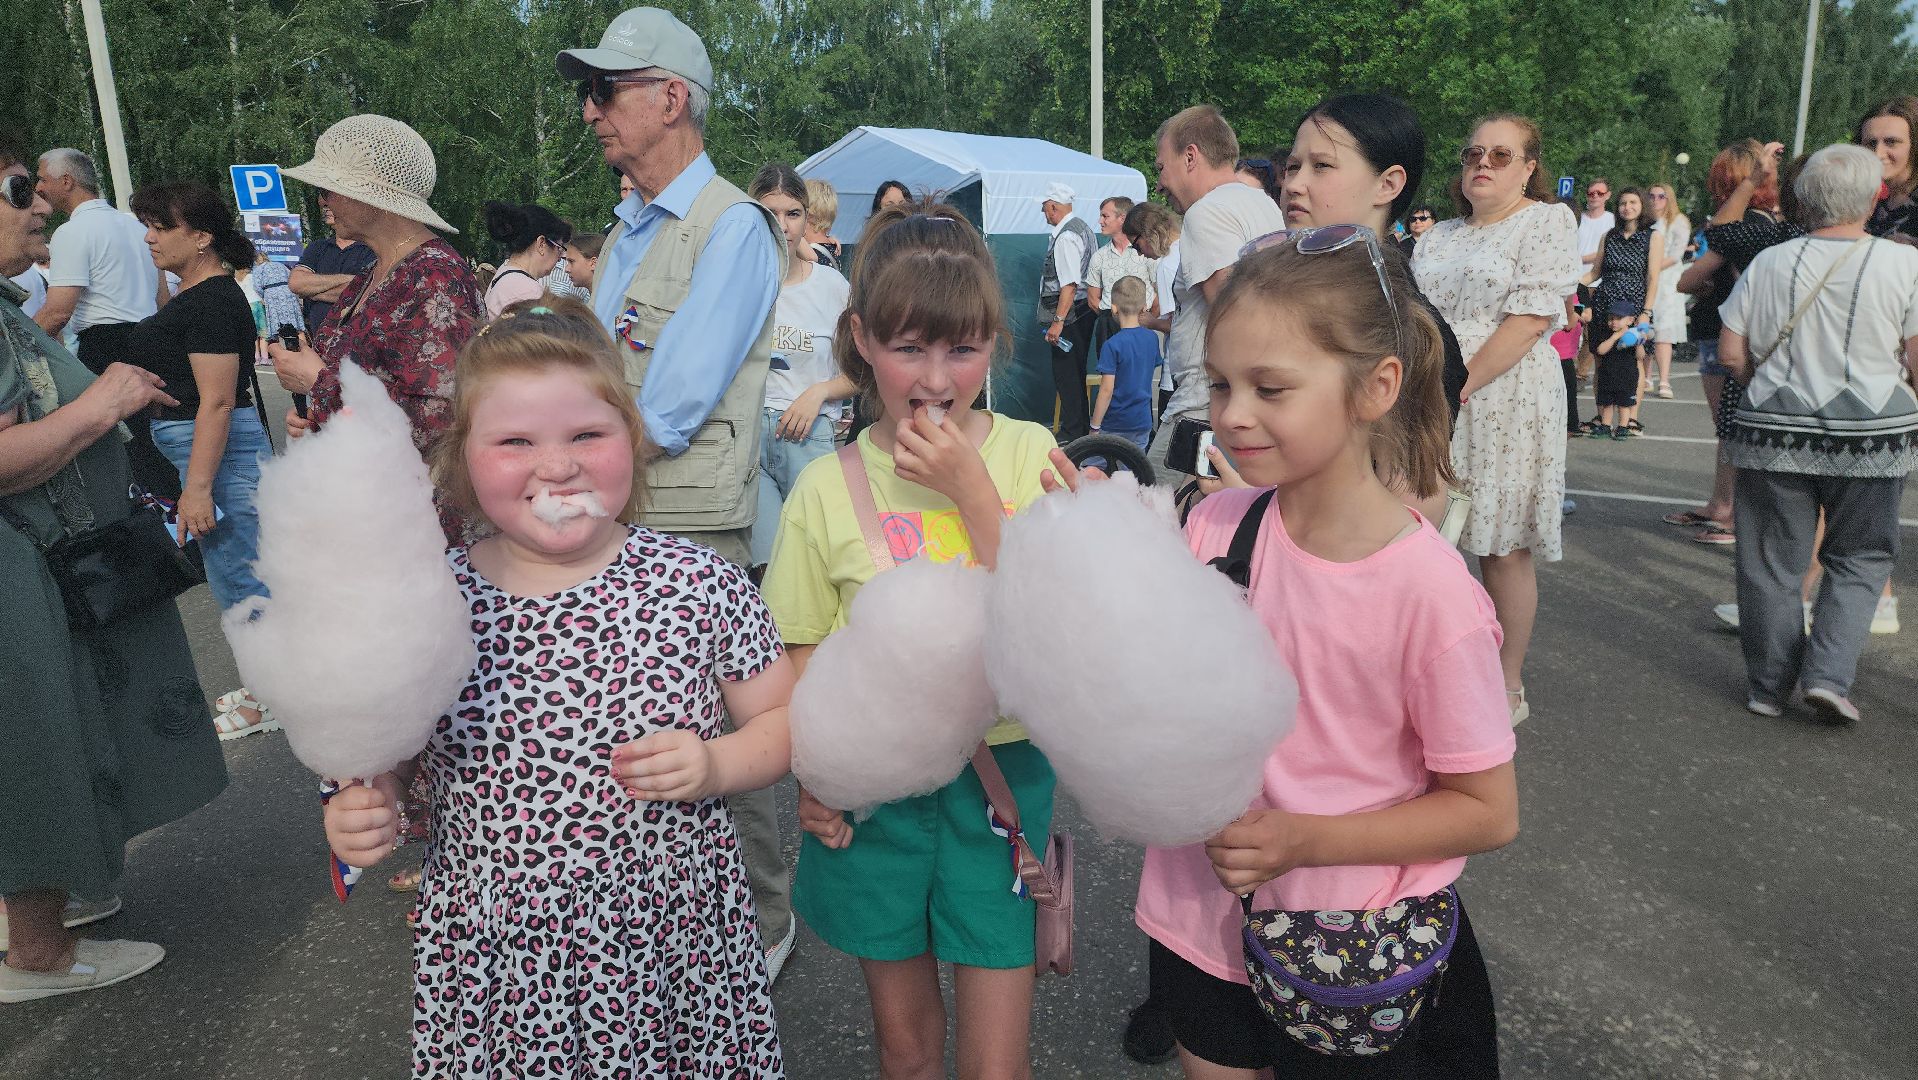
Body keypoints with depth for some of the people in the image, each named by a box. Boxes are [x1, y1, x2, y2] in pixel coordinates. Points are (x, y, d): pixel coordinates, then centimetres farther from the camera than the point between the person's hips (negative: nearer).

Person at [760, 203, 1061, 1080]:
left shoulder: (1027, 455, -5)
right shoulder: (827, 487, -4)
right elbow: (805, 655, 3)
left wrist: (971, 487, -20)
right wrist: (811, 774, -9)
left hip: (999, 769, -1)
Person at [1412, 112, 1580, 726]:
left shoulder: (1546, 222, -1)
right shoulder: (1440, 237, 18)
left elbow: (1528, 322, -12)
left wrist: (1457, 387, -16)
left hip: (1504, 405, -5)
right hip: (1431, 409, 5)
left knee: (1503, 549, 0)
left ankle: (1508, 687, 12)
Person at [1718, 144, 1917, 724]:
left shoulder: (1769, 263, 0)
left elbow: (1731, 352, 1)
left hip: (1774, 430, 1)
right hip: (1871, 435, -1)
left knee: (1772, 560, 9)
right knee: (1859, 558, 14)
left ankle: (1770, 686, 18)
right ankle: (1828, 674, 1)